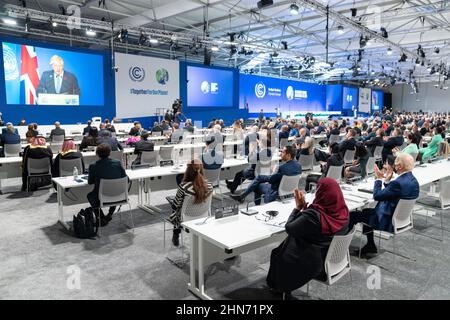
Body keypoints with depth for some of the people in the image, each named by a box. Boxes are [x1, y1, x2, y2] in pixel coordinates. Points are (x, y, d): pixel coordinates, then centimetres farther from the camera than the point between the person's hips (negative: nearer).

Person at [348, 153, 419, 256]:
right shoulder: (413, 180, 0)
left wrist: (379, 179, -11)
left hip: (388, 221, -10)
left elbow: (377, 196, -21)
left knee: (353, 215, 0)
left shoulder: (398, 183, -31)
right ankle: (370, 246, 33)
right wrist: (387, 180, 0)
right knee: (366, 211, 28)